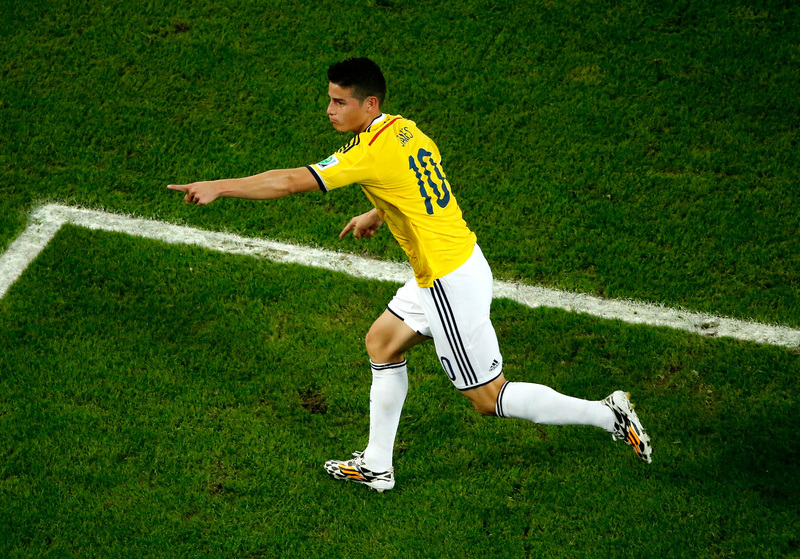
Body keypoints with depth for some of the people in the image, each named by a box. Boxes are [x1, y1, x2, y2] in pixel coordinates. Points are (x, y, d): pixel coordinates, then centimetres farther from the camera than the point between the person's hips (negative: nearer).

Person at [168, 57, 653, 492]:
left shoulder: (372, 152, -22)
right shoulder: (405, 129, 4)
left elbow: (293, 182, -25)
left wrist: (219, 187, -21)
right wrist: (378, 214, 23)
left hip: (451, 283, -10)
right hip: (456, 260, 10)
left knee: (489, 399, 1)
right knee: (382, 342, 20)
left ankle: (608, 414, 9)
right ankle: (376, 467, 29)